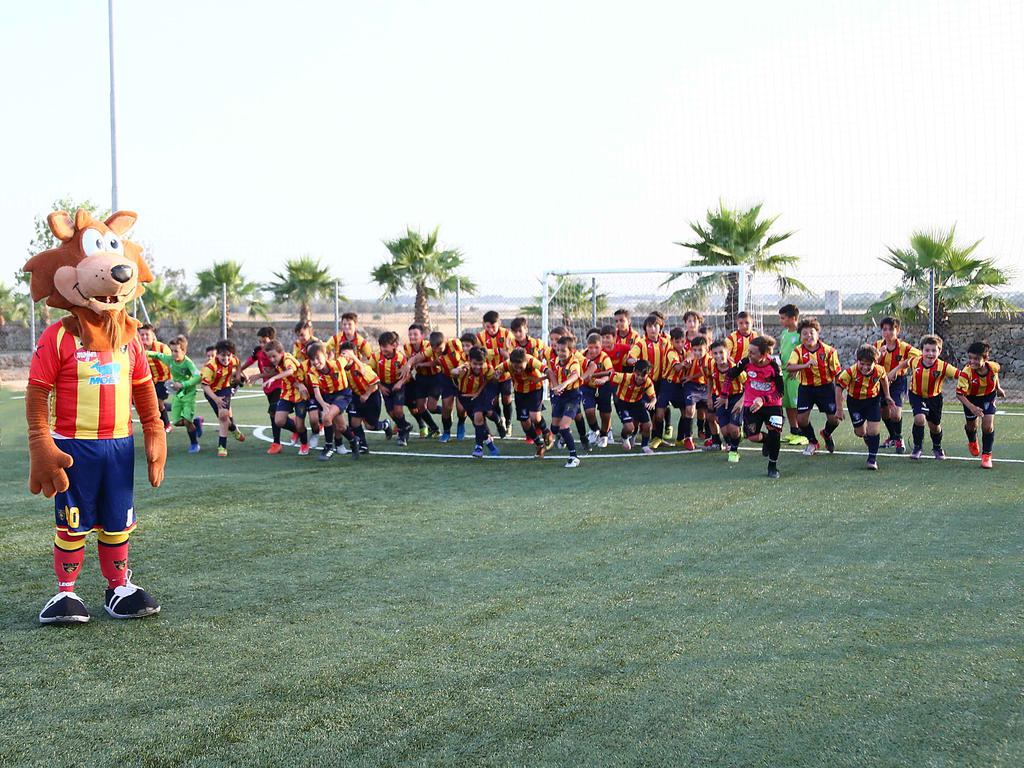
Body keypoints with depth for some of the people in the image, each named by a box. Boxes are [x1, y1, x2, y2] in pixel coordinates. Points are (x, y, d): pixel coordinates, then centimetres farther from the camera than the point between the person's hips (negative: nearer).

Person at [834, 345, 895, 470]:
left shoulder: (879, 370, -21)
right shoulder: (850, 372, -29)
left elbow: (884, 378, 4)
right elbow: (839, 387, -20)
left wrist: (887, 396, 11)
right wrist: (839, 409, -17)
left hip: (873, 400, 0)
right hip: (855, 401, 0)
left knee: (873, 431, -9)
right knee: (859, 432, 9)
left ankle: (872, 458, 4)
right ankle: (867, 437, 45)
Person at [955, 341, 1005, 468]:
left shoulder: (994, 367, -26)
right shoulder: (966, 373, -36)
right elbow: (960, 394, -35)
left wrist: (998, 388, 16)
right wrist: (972, 407, -47)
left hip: (988, 397, 1)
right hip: (971, 398, -1)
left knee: (988, 426, -11)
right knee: (971, 425, 16)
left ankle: (987, 454, 8)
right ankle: (972, 442, 53)